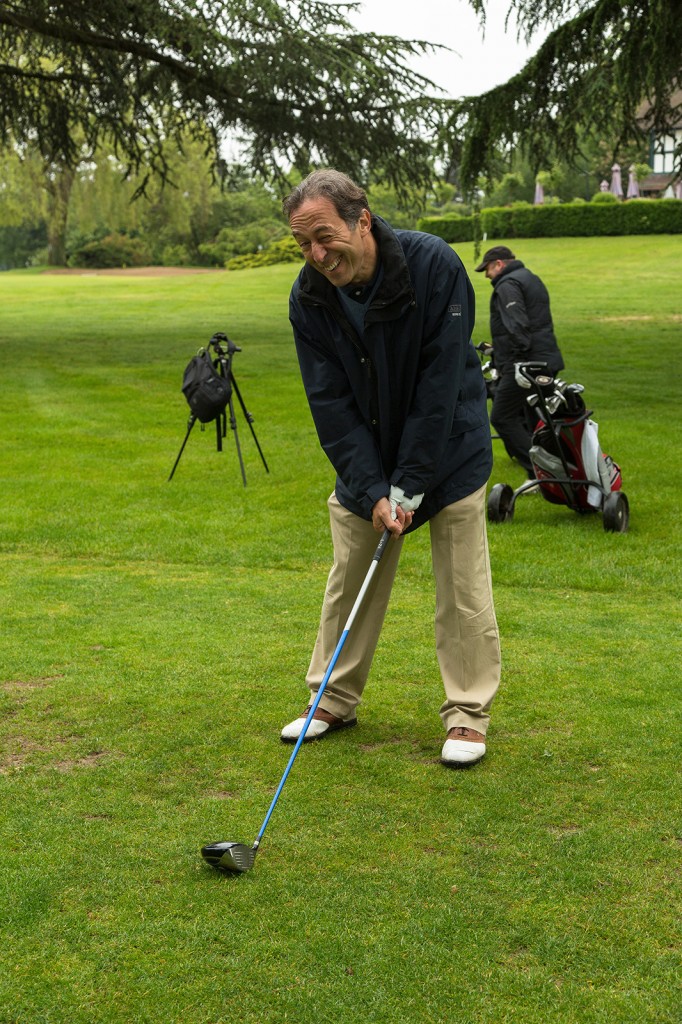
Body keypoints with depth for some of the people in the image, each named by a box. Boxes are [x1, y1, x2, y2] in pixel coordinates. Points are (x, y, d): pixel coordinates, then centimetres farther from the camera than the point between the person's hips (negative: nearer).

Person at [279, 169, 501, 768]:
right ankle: (335, 700, 25)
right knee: (349, 581, 9)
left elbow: (440, 386, -24)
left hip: (449, 453, -3)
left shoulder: (434, 265, -26)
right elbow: (331, 404, -12)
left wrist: (411, 485, -22)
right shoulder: (309, 298, -14)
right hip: (365, 463, 4)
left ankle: (468, 714, 12)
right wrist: (372, 490, -19)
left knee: (462, 585, -1)